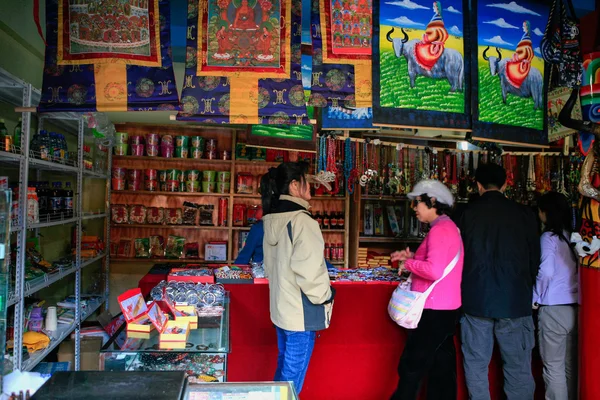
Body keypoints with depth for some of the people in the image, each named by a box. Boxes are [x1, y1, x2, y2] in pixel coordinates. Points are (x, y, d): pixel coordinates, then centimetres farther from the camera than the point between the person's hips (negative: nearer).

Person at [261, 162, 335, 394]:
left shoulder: (273, 219, 7)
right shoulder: (301, 220, -20)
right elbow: (308, 272, -25)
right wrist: (324, 298, -10)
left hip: (281, 306, 9)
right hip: (301, 312, -9)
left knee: (283, 368, 22)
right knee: (292, 378, 5)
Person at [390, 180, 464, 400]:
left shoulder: (440, 229, -17)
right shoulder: (450, 227, 14)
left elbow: (434, 271, -28)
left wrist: (408, 262, -12)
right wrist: (412, 257, 9)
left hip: (434, 311, -10)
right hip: (444, 309, 10)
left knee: (411, 367, -2)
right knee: (441, 368, 15)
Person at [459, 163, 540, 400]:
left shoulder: (468, 214, -2)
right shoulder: (525, 214, -2)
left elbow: (459, 257, 5)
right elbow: (535, 259, 6)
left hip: (476, 300, 0)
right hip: (515, 300, 0)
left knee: (476, 366, 10)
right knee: (518, 368, 9)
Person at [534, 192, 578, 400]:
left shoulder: (549, 237, -9)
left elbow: (546, 272, -18)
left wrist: (535, 298, -4)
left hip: (554, 308, -6)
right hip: (576, 307, 6)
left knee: (553, 366, 5)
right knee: (571, 365, 15)